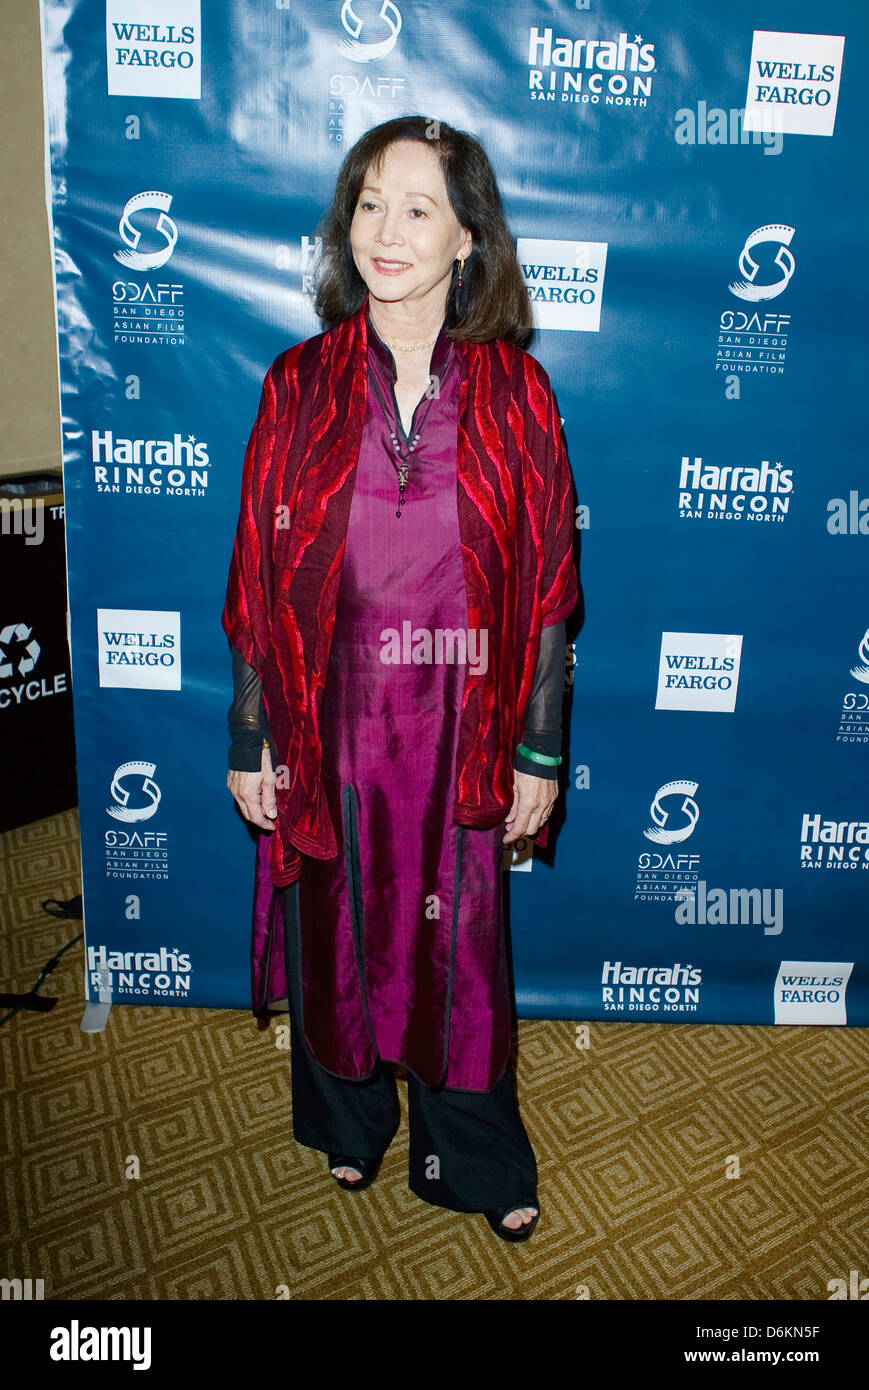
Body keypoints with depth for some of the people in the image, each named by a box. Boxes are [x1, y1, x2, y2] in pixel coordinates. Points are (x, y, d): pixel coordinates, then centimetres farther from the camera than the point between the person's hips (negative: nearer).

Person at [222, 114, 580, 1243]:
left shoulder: (513, 391, -4)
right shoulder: (300, 385, -2)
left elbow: (546, 584, -2)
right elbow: (258, 579, -1)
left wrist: (539, 749, -3)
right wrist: (250, 742, 0)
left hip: (460, 728, 0)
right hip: (330, 724, 1)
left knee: (459, 940, 13)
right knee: (339, 930, 17)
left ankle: (477, 1160, 40)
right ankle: (350, 1122, 46)